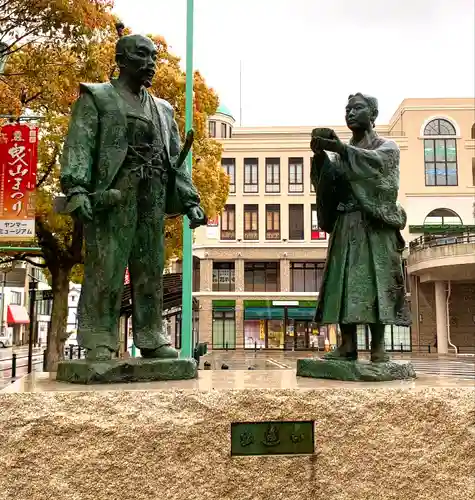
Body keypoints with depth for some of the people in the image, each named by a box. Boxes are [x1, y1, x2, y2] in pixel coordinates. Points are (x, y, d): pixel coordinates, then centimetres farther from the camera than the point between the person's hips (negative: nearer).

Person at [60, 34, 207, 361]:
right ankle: (99, 343, -2)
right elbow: (79, 144, -5)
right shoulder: (97, 97, 9)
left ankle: (151, 339, 11)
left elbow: (176, 159, 22)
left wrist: (190, 199, 10)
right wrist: (76, 188, -20)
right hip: (114, 194, -5)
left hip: (154, 199, 5)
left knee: (151, 270, 4)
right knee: (105, 269, -7)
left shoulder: (163, 109, 25)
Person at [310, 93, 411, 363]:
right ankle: (347, 344, -6)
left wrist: (340, 148, -29)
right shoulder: (343, 153, 21)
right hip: (345, 224, 4)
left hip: (375, 223, -4)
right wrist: (320, 156, -15)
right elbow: (325, 182, 4)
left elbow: (375, 162, -15)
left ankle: (378, 345, -10)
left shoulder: (387, 146, 10)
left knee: (376, 279, -10)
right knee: (343, 281, -5)